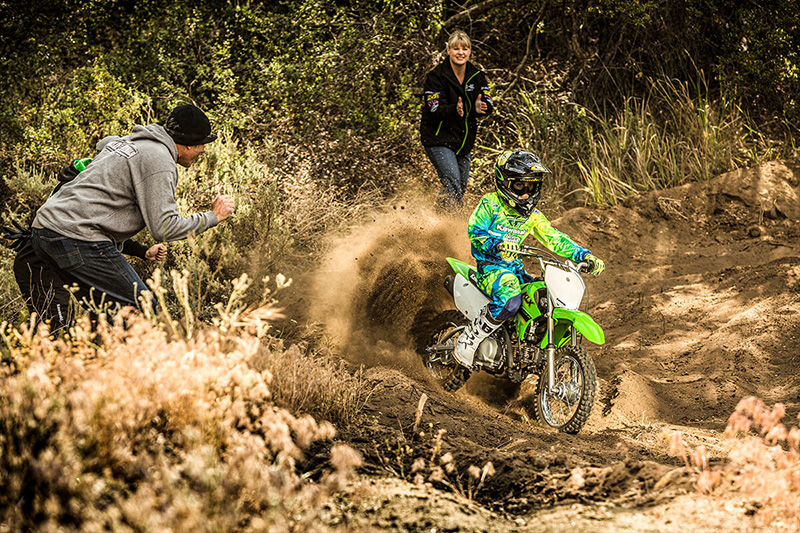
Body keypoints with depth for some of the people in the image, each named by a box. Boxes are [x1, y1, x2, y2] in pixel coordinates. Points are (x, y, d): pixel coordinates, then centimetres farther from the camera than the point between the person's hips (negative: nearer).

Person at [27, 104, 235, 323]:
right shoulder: (159, 161, -8)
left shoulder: (126, 141, 20)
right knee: (144, 313, -7)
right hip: (80, 241, -10)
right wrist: (212, 217, -2)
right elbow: (163, 228, -14)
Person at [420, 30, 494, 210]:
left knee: (461, 190, 12)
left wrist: (479, 108, -29)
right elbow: (434, 109, -18)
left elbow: (489, 105, -4)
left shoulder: (477, 76, 4)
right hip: (439, 139, -6)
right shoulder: (436, 76, -10)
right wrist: (454, 110, -38)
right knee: (453, 186, -21)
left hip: (464, 140, 6)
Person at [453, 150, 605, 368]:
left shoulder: (532, 216, 13)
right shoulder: (490, 203, -5)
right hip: (490, 266, -7)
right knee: (510, 300, -37)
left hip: (515, 269, 7)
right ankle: (469, 339, -21)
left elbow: (554, 238, 8)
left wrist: (585, 256, -7)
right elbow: (475, 230, -15)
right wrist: (497, 245, -36)